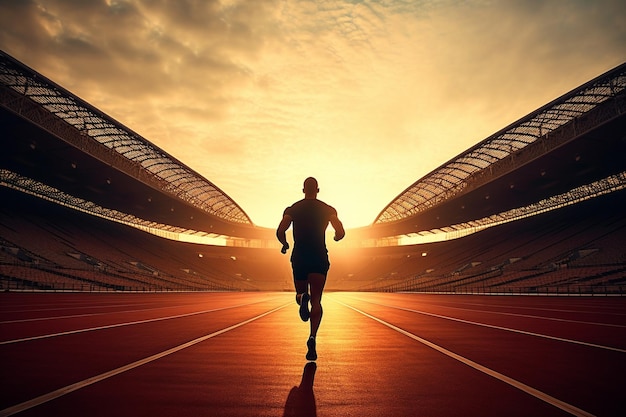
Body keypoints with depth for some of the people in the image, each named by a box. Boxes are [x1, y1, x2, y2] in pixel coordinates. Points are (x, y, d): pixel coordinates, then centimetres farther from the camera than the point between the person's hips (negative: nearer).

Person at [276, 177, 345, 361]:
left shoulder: (293, 209, 4)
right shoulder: (327, 209, 4)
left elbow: (280, 232, -6)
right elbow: (341, 232, -2)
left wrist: (285, 245, 14)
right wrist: (336, 238, 21)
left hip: (299, 257, 1)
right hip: (319, 258, 0)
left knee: (300, 294, 18)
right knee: (316, 300, 0)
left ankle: (302, 298, -19)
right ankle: (312, 337, -18)